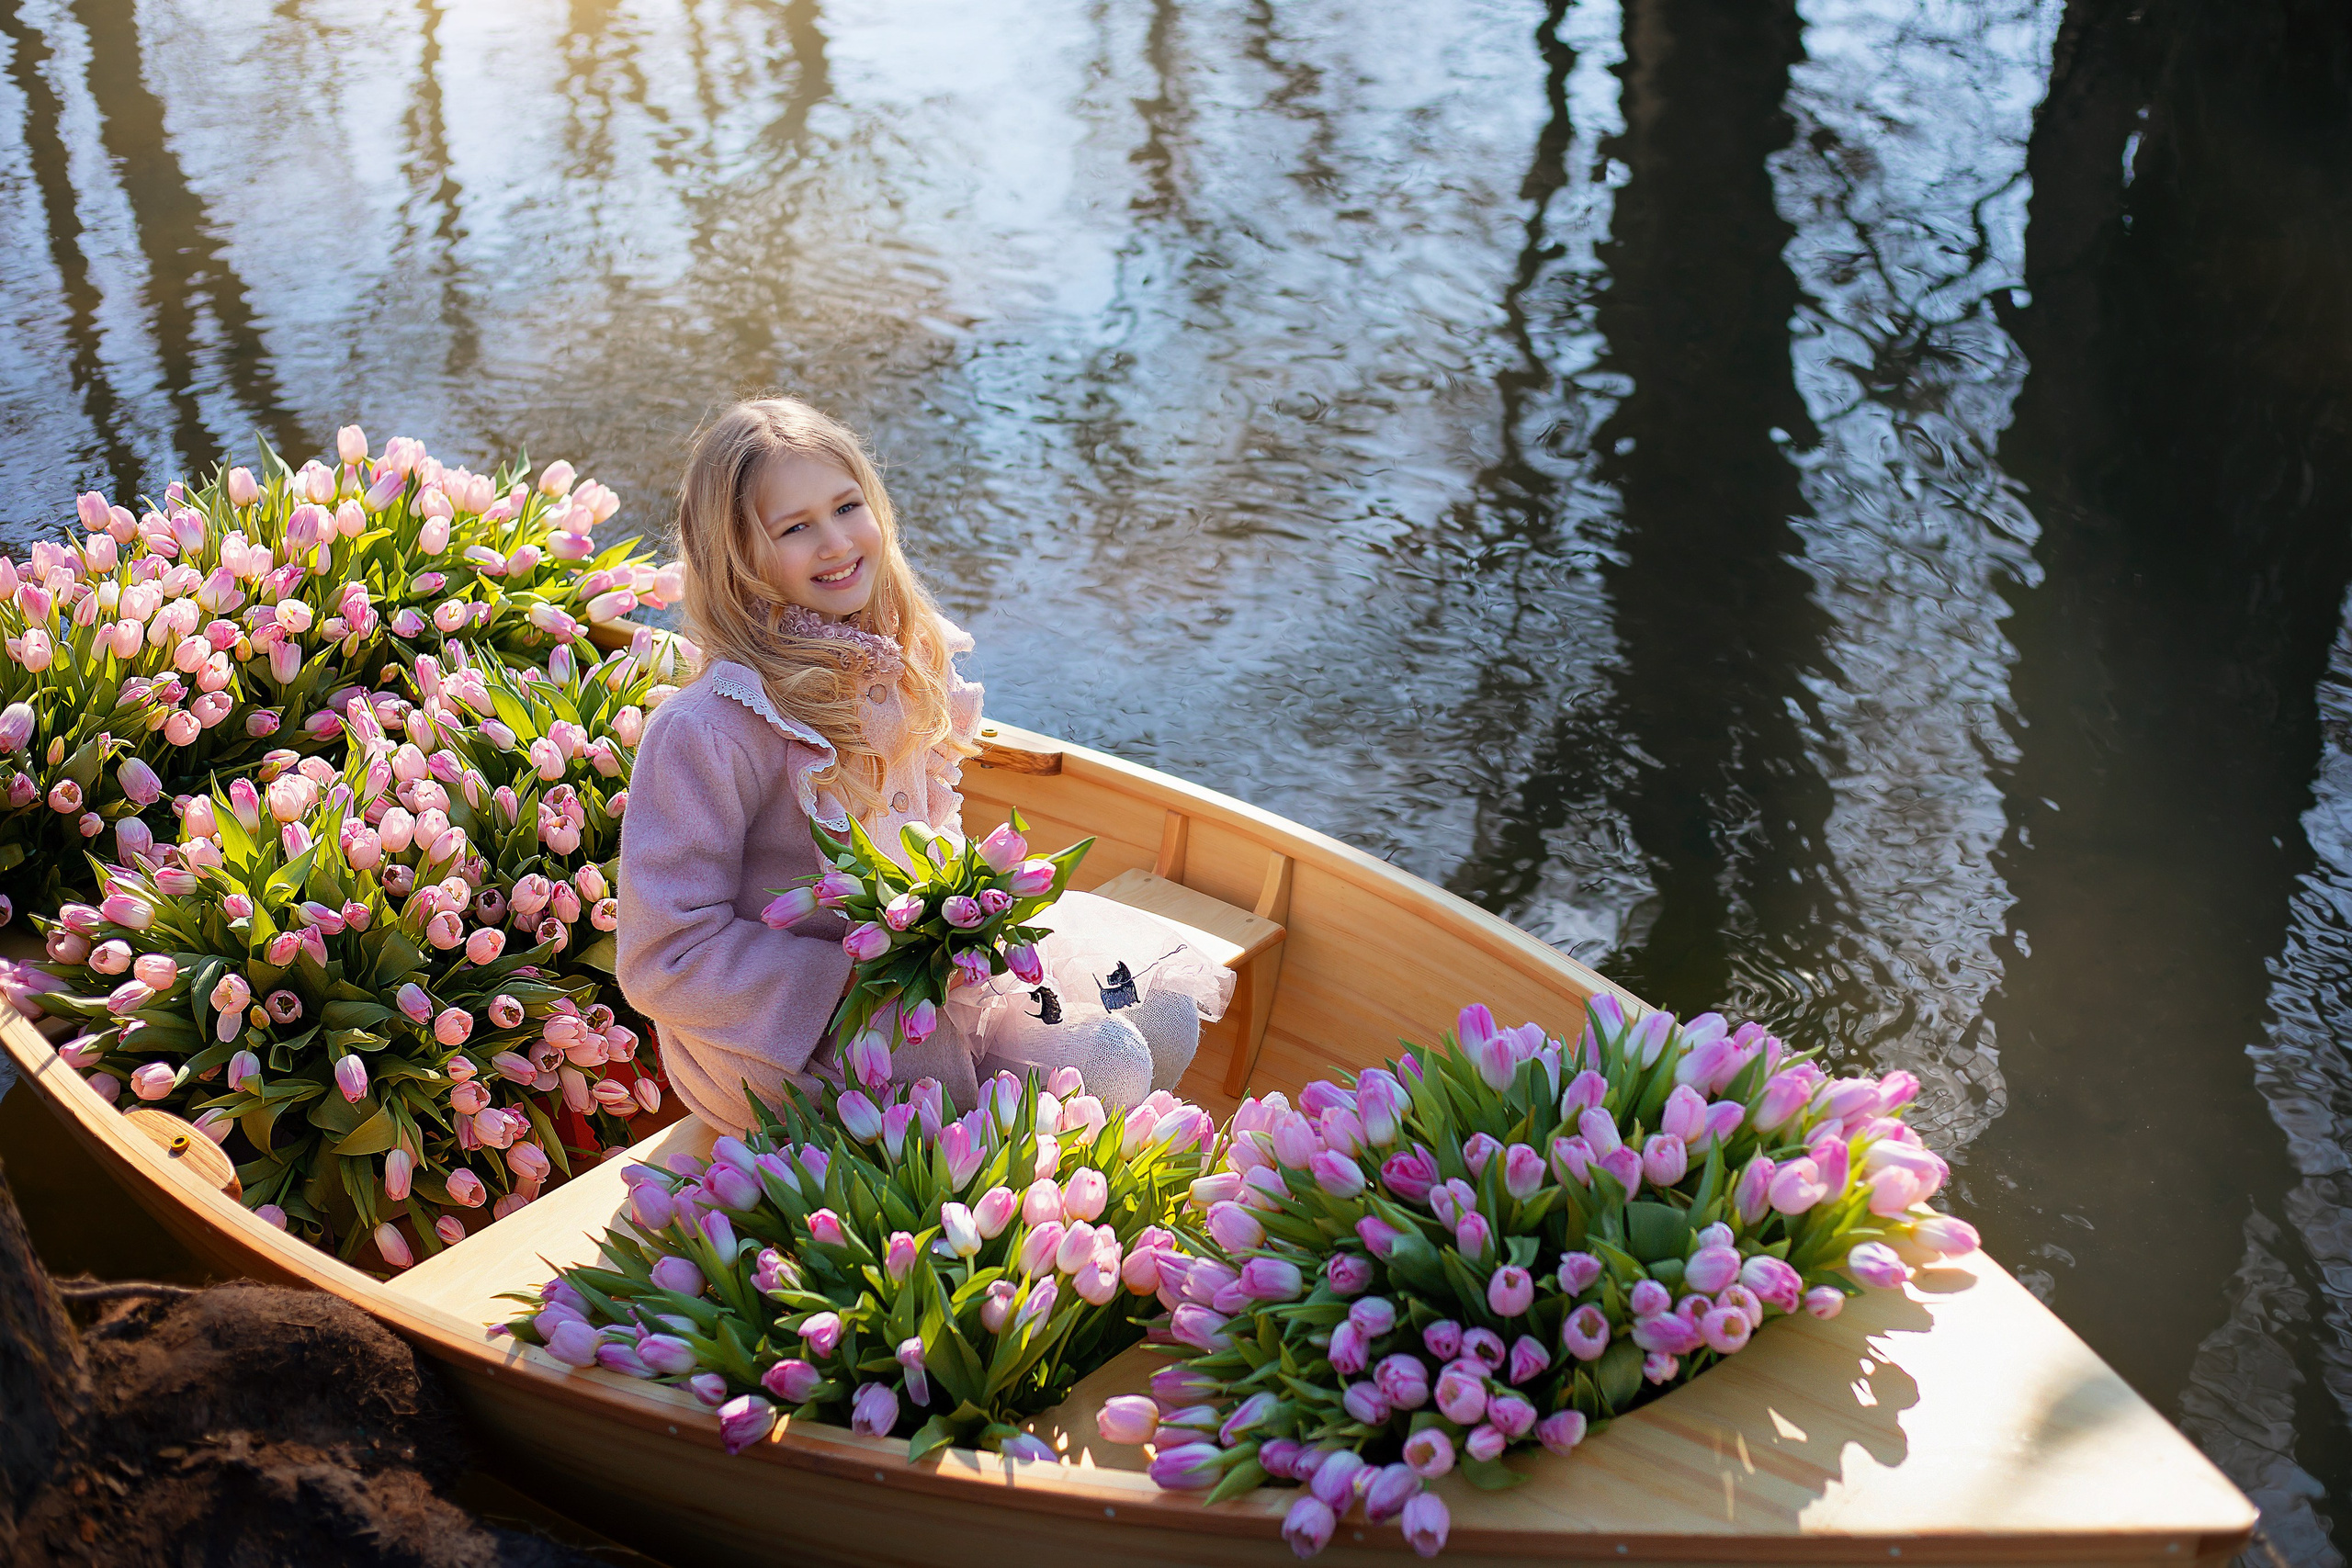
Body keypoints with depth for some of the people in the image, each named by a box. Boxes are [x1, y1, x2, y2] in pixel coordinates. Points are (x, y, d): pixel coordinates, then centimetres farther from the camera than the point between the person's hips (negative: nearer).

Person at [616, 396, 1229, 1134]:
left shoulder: (904, 661, -1)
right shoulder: (705, 730, -25)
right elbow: (666, 960, -21)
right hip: (781, 1032, -8)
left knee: (1165, 1018, 0)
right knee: (1104, 1068, -19)